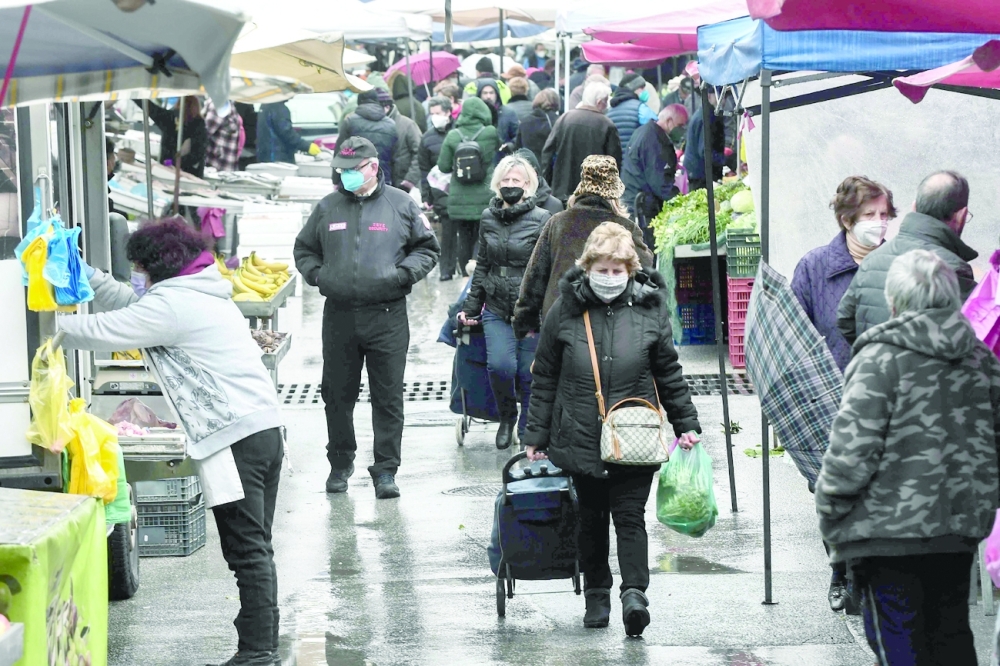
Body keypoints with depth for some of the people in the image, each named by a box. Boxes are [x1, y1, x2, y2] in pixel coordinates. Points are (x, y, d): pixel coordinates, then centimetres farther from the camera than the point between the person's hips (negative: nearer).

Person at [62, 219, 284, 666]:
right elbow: (133, 307, 31)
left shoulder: (172, 304, -10)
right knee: (256, 548, 13)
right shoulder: (202, 293, 21)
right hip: (265, 427, 10)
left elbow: (104, 331, -10)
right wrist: (93, 279, 27)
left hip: (235, 436, -10)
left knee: (247, 550, -7)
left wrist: (50, 328, 3)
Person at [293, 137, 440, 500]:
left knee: (388, 397, -1)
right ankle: (340, 463, 24)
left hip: (387, 316, -2)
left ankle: (386, 470, 5)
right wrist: (316, 274, 2)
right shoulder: (328, 208, 10)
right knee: (337, 394, 9)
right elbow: (304, 249, 21)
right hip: (339, 316, 3)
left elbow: (427, 249, 10)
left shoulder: (401, 205, 3)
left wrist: (403, 273, -7)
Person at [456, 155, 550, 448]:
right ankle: (507, 417, 12)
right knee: (499, 365, -16)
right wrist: (470, 307, 18)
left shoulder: (542, 220, -4)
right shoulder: (488, 219, 10)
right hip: (497, 310, 3)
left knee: (529, 374, 0)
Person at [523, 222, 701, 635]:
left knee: (630, 515, -7)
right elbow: (544, 379, 6)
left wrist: (686, 424, 9)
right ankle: (596, 595, 22)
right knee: (591, 519, 10)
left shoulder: (649, 310, 1)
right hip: (581, 438, 1)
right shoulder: (565, 312, 0)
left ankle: (634, 593, -14)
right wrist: (536, 436, 5)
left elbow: (669, 374, 11)